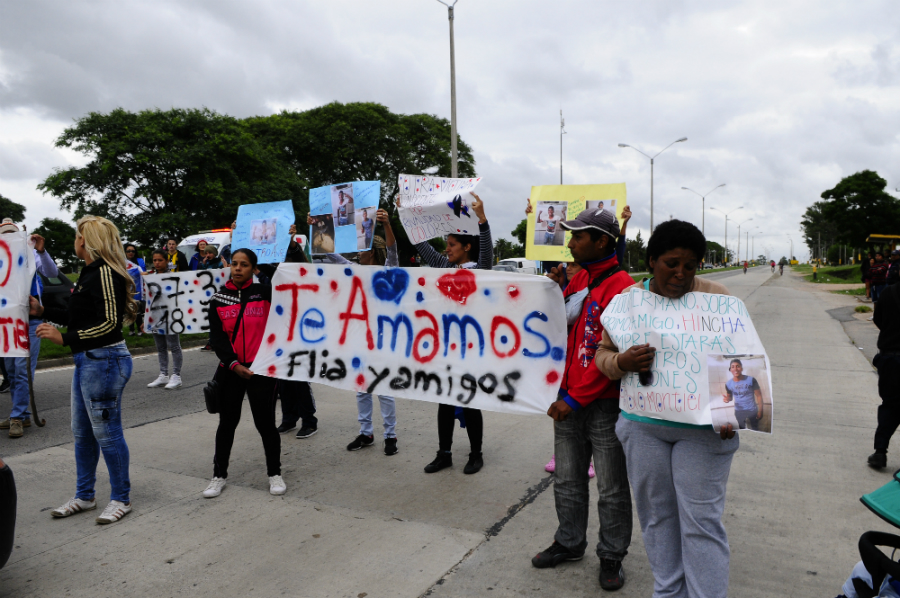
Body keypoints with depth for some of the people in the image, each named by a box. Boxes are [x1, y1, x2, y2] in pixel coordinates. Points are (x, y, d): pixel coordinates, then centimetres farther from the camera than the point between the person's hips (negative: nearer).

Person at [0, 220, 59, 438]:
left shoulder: (29, 254, 1)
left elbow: (53, 273, -11)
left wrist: (42, 251, -26)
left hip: (29, 320, -4)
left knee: (23, 369, -7)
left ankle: (18, 417, -3)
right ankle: (21, 414, 21)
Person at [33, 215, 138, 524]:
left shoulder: (104, 273, -16)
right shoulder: (90, 272, 15)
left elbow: (109, 322, -22)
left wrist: (64, 337, -19)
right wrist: (42, 310, 20)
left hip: (104, 360, -11)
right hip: (87, 360, 11)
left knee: (106, 432, 0)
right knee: (82, 432, 18)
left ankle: (121, 498, 15)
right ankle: (84, 496, 32)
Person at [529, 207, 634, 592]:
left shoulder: (621, 287, -15)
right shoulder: (577, 280, 10)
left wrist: (575, 398, -17)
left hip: (604, 403, -7)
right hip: (568, 398, 7)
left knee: (611, 488, 9)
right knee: (568, 480, 18)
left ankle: (611, 556, 26)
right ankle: (569, 543, 35)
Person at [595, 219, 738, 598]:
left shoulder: (715, 297, -2)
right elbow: (602, 353, 5)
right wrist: (622, 362, -18)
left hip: (702, 428, -2)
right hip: (642, 425, 2)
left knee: (701, 521, 1)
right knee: (657, 514, 14)